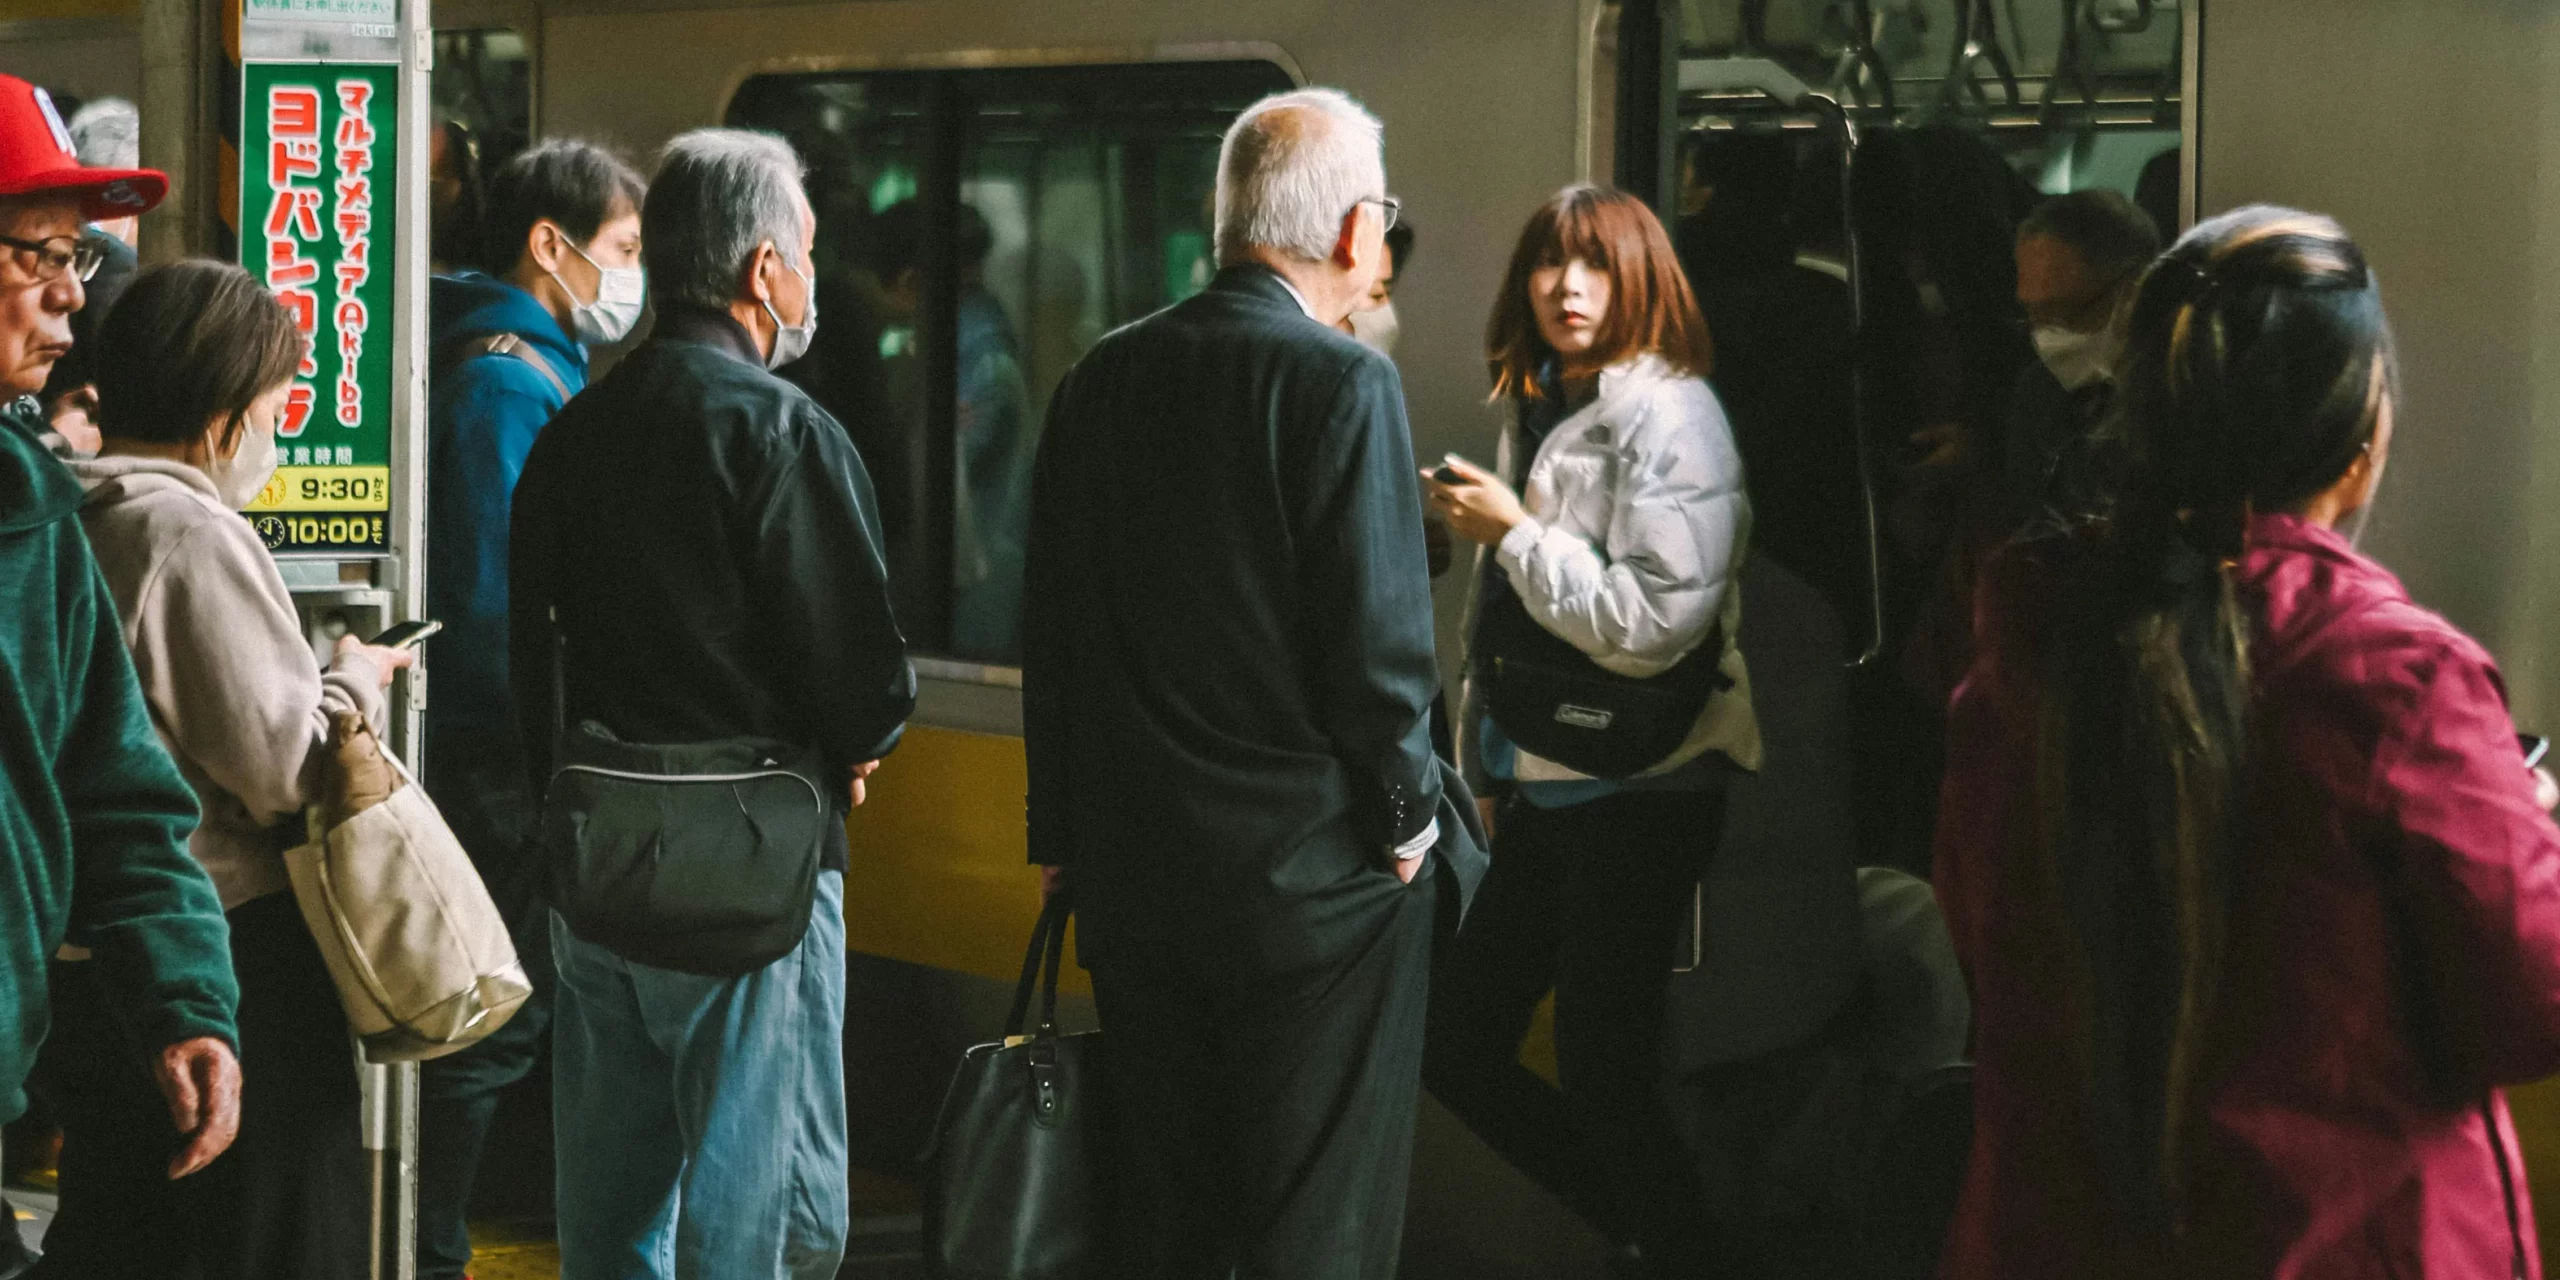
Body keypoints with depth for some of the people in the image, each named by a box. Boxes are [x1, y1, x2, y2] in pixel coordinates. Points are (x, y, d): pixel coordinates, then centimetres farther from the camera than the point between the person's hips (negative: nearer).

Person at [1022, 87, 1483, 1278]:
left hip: (1134, 874, 6)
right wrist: (1409, 818, -1)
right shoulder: (1340, 384, -14)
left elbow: (1050, 636, 10)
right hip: (1313, 871, -6)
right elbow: (1377, 640, -16)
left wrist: (1063, 836, 17)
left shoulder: (1102, 378, 6)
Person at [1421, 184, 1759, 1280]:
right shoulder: (1538, 415, 13)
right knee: (1455, 1044, 10)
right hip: (1545, 791, 9)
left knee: (1603, 1069, -5)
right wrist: (1497, 771, 25)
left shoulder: (1668, 417, -13)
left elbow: (1656, 622, -22)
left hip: (1638, 798, -9)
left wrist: (1512, 532, -15)